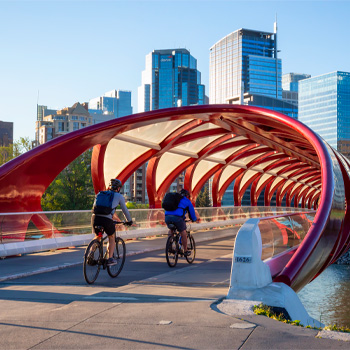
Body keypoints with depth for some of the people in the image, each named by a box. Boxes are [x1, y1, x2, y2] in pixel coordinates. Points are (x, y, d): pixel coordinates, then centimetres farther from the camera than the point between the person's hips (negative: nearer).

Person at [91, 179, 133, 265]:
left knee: (97, 237, 28)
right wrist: (129, 221, 39)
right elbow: (125, 210, 23)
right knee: (112, 238, 21)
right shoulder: (119, 196, 16)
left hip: (95, 218, 4)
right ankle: (110, 259, 12)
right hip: (107, 220, -4)